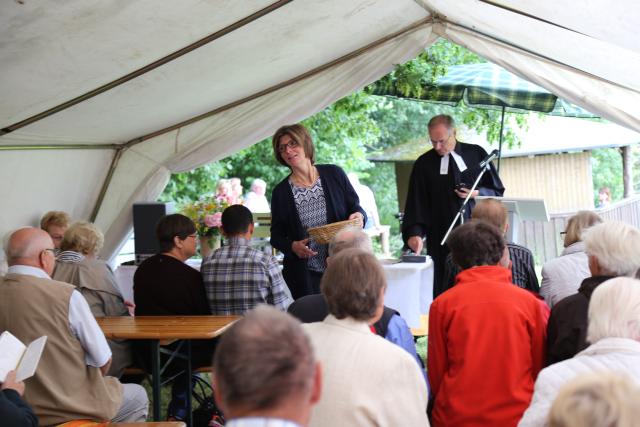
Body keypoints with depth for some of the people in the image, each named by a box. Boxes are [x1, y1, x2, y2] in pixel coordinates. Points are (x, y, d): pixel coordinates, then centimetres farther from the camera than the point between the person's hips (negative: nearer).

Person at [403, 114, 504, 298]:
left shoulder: (476, 154, 4)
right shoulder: (424, 164, 3)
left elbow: (497, 190, 10)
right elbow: (416, 203, -3)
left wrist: (477, 193, -10)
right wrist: (415, 233, -18)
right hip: (442, 240, 0)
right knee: (444, 292, -4)